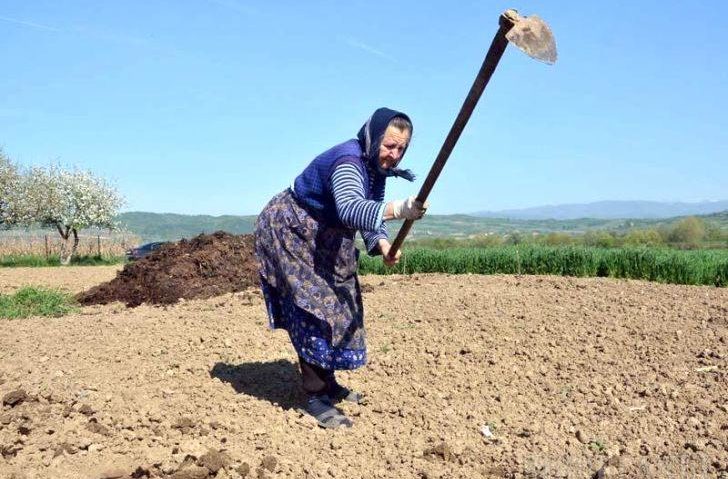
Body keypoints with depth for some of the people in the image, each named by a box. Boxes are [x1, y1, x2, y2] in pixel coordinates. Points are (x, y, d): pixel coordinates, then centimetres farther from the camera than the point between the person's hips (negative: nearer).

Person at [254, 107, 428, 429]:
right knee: (312, 309, -14)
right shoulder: (348, 163, -30)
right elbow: (350, 210, -50)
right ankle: (315, 396, -4)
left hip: (325, 239, 10)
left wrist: (382, 245, -22)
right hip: (288, 231, -10)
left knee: (338, 305, 13)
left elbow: (370, 215, -1)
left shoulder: (376, 169, -1)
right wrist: (397, 209, -65)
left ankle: (327, 384, 28)